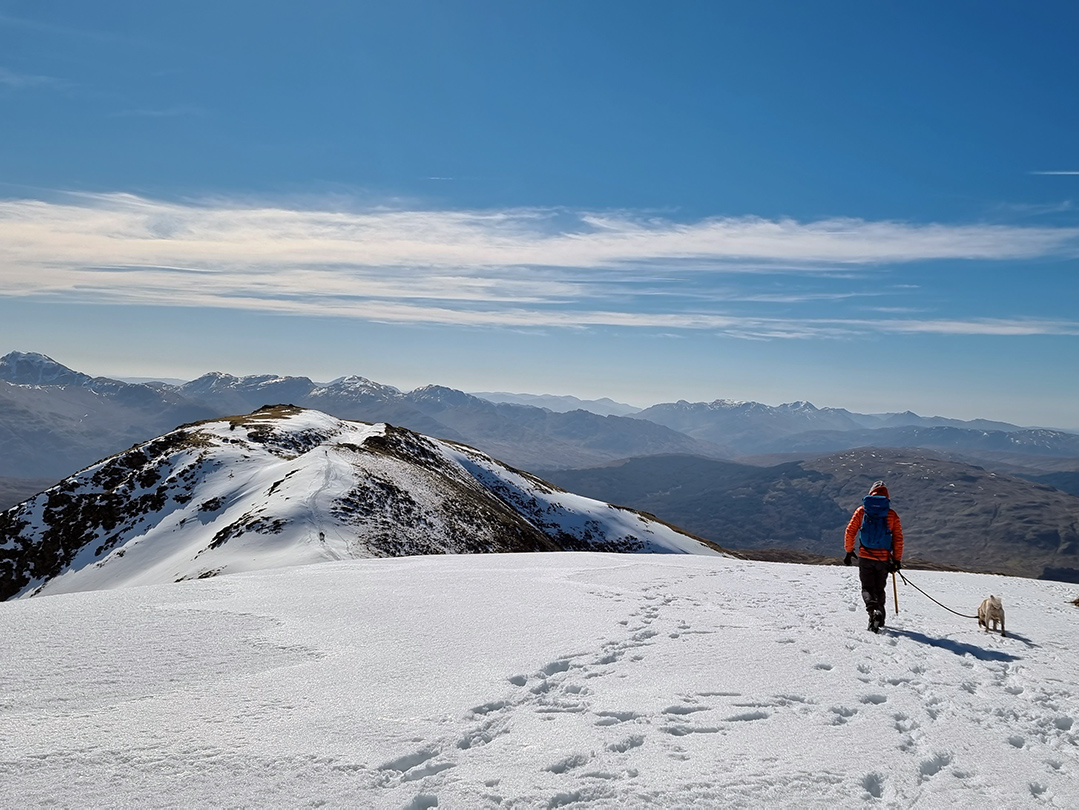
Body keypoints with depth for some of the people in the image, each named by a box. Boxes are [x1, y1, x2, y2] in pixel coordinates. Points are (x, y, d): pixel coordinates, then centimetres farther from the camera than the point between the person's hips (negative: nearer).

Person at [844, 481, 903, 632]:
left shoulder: (861, 510, 2)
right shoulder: (892, 514, 3)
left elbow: (850, 532, 0)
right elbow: (898, 539, 1)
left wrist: (849, 552, 9)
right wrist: (897, 560, 6)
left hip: (865, 557, -1)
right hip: (883, 558, 1)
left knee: (867, 588, 4)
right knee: (879, 589, 17)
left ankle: (873, 610, -23)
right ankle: (879, 619, 15)